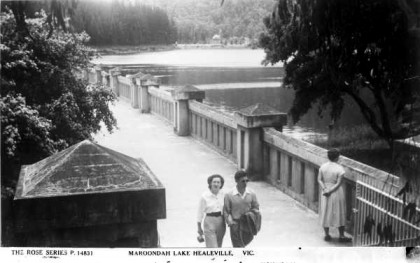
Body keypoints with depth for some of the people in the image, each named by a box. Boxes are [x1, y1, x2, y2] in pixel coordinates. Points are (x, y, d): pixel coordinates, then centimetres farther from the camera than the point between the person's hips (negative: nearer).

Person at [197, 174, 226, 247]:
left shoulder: (223, 195, -1)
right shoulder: (204, 196, -11)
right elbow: (200, 212, -4)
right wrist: (199, 227, -1)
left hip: (221, 222, 4)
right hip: (209, 222, -4)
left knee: (219, 246, 17)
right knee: (212, 247, -6)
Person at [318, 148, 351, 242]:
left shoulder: (323, 166, -3)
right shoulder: (339, 168, -16)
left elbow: (319, 179, -5)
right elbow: (339, 183, -19)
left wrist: (324, 189, -12)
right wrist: (330, 191, -16)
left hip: (326, 192, 4)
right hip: (337, 193, -4)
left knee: (326, 213, 14)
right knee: (339, 214, 8)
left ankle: (327, 235, 21)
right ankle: (341, 236, 17)